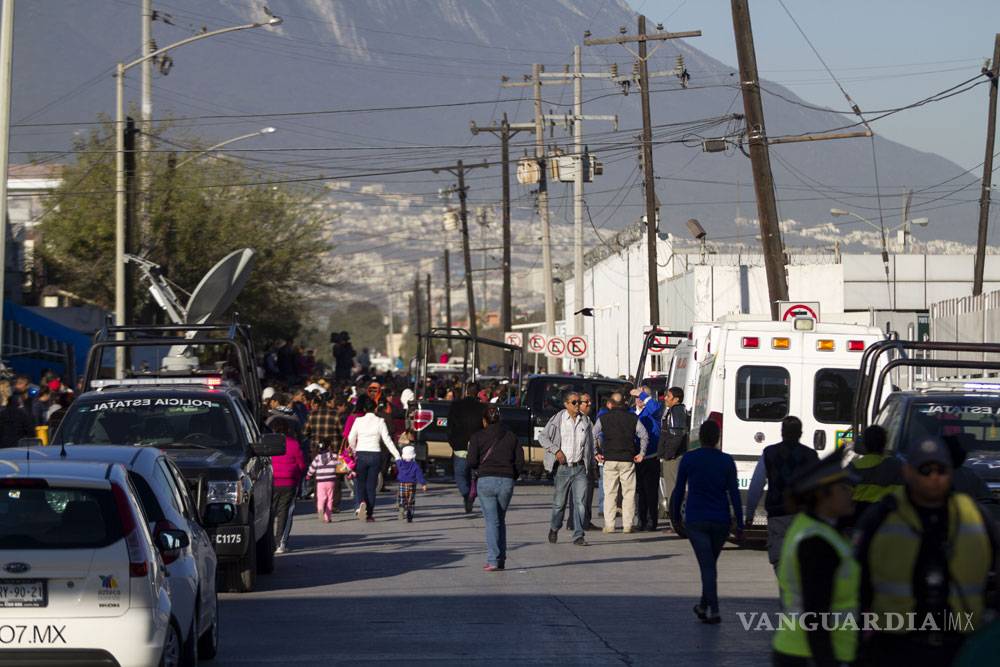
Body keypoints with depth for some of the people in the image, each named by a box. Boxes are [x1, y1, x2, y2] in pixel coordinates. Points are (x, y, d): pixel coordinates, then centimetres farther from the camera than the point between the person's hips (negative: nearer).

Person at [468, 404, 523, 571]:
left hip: (486, 481, -3)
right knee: (501, 520, 16)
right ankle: (501, 559, 15)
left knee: (491, 521, -3)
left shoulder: (477, 437, 2)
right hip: (507, 482, 3)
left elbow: (472, 461, -6)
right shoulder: (511, 436, 10)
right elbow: (520, 462, 4)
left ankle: (493, 560, -12)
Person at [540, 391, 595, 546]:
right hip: (563, 468, -2)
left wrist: (591, 464, 14)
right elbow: (542, 437, 1)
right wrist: (556, 451, -10)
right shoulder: (558, 419, -1)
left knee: (580, 502, -7)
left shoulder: (585, 421, 8)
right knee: (559, 502, 6)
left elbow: (590, 444, 17)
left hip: (580, 468, 2)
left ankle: (579, 536, -4)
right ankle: (554, 528, 31)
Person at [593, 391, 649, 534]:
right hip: (628, 460, 0)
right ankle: (628, 525, 0)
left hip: (609, 459, 0)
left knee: (610, 493, 4)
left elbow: (594, 436, -3)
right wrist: (641, 453, 5)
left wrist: (596, 453, 4)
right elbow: (644, 435, 0)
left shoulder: (603, 418, 3)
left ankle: (609, 525, -1)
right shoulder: (633, 418, 4)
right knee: (629, 493, 4)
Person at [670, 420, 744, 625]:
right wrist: (739, 525, 2)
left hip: (695, 521, -2)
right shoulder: (727, 462, -1)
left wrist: (675, 515, 17)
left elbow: (679, 490, 2)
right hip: (720, 521, 2)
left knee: (707, 565, -5)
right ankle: (704, 605, 29)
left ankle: (713, 610, -16)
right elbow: (734, 495, -1)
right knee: (711, 563, 19)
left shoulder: (688, 459, -4)